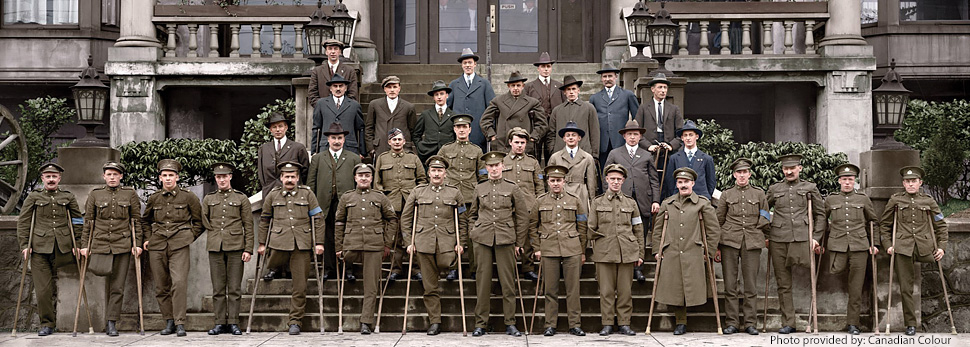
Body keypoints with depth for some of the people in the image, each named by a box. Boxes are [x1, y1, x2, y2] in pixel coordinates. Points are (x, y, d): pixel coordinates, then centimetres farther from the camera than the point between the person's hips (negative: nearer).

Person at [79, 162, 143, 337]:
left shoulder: (130, 194, 6)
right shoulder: (95, 194, 6)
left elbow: (137, 221, 7)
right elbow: (88, 222, 9)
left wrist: (137, 244, 0)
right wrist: (85, 245, 4)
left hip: (122, 245, 0)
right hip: (100, 245, 0)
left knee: (118, 286, -1)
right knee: (103, 284, -3)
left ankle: (112, 322, 4)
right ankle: (109, 322, 9)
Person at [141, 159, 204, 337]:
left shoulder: (188, 196, 3)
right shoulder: (154, 198, 10)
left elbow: (199, 220, 13)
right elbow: (145, 220, 27)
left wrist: (190, 237, 4)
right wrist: (147, 239, 14)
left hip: (179, 247, -3)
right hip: (157, 247, 3)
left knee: (179, 282, -16)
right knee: (161, 287, 4)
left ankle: (180, 323, -14)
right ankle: (169, 321, 14)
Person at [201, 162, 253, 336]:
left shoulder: (241, 198, 7)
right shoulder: (208, 199, 12)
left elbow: (248, 225, 4)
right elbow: (204, 222, 16)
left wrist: (248, 249, -3)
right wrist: (215, 233, 5)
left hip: (236, 248, -2)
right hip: (215, 248, 2)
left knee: (234, 287, -1)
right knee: (218, 288, 2)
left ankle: (233, 322, 4)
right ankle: (220, 323, 7)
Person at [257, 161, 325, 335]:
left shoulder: (307, 194, 6)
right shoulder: (273, 195, 10)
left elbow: (317, 219, 6)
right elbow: (264, 219, 16)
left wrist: (319, 242, -1)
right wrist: (262, 243, 12)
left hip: (302, 245, -1)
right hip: (279, 243, 1)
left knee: (300, 286, 0)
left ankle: (295, 322, 7)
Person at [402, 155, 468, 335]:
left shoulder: (455, 193, 9)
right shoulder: (418, 192, 9)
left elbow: (463, 221, 10)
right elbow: (406, 218, 10)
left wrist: (461, 243, 1)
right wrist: (409, 242, 2)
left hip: (446, 244, 0)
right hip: (424, 244, 0)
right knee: (430, 287, 0)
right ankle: (435, 322, 8)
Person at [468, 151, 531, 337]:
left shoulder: (512, 188, 5)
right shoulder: (479, 189, 9)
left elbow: (523, 217, 7)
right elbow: (472, 214, 21)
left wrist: (519, 243, 5)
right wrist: (474, 232, 8)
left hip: (506, 240, -1)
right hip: (482, 240, 1)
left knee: (508, 281, 1)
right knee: (483, 280, 2)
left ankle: (510, 323, 9)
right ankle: (480, 323, 8)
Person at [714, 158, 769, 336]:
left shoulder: (759, 194, 11)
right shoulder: (727, 195, 10)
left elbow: (765, 220, 16)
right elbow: (719, 220, 11)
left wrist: (765, 238, 12)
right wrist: (717, 247, 8)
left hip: (752, 242, 0)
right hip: (729, 241, 0)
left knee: (751, 284, 0)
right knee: (730, 284, 0)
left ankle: (750, 322, 6)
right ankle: (732, 322, 5)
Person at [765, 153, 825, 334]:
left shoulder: (809, 188, 10)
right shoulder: (774, 189, 12)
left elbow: (820, 214, 14)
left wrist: (816, 237, 5)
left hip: (801, 238, -1)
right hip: (778, 239, 1)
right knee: (783, 284, 3)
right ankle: (788, 323, 9)